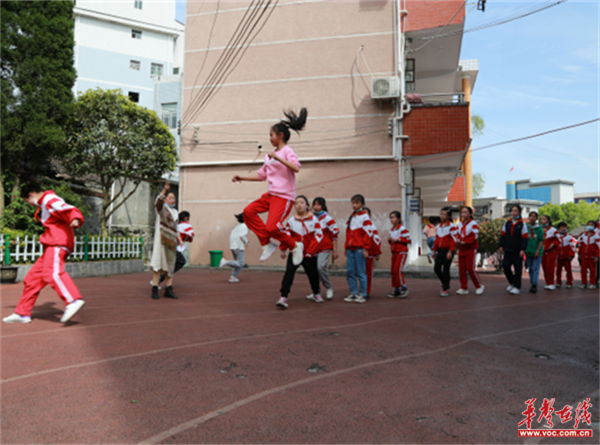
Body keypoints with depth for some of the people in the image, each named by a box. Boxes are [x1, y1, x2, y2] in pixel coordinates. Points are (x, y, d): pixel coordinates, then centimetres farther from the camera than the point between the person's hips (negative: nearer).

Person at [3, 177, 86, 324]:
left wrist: (75, 219, -44)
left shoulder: (50, 200, -7)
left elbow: (70, 210, -24)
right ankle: (22, 313, 24)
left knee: (52, 272, -32)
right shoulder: (44, 204, 26)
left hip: (58, 243, -11)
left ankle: (74, 301, -49)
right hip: (52, 246, 11)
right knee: (33, 277, 14)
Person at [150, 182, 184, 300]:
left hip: (172, 242, 6)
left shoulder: (175, 212, 21)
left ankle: (168, 290, 7)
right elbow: (158, 202, -23)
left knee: (170, 266, 4)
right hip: (161, 240, -6)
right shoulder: (162, 207, 2)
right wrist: (165, 190, -37)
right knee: (158, 264, -9)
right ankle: (155, 290, -8)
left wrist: (180, 240, 16)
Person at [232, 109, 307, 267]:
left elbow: (296, 168, -26)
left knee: (271, 227, -18)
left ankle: (294, 247, 7)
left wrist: (278, 158, -30)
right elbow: (261, 175, 23)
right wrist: (242, 178, 17)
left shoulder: (287, 152, -7)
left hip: (284, 196, -8)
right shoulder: (270, 155, 17)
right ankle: (267, 244, 1)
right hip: (270, 194, 8)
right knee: (249, 211, -7)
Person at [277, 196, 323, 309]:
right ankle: (283, 297, -16)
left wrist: (310, 251, -13)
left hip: (310, 254, 0)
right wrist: (283, 249, 8)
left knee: (313, 274, 13)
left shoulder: (314, 219, -6)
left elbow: (319, 235, -8)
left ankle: (316, 294, 39)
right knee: (289, 273, -15)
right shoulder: (291, 221, -2)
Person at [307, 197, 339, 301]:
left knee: (321, 267, -20)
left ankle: (328, 288, 2)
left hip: (324, 248, -5)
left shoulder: (327, 219, -5)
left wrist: (335, 250, -4)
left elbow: (334, 235, -3)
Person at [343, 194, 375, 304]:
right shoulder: (351, 216, 17)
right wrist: (346, 247, 18)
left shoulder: (364, 216, -4)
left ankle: (362, 295, 5)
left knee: (361, 272, -2)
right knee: (350, 272, 6)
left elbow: (368, 233, -8)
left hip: (359, 249, -6)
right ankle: (353, 293, 14)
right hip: (350, 249, 7)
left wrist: (365, 249, -12)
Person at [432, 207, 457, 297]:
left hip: (448, 251, -6)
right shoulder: (438, 226, 11)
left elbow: (454, 240, -13)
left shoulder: (451, 226, -10)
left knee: (445, 269, -3)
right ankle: (445, 284, 28)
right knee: (436, 269, 5)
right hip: (440, 251, 6)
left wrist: (450, 252, -18)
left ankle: (446, 290, 7)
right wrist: (434, 250, 14)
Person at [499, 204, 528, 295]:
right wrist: (501, 246, 9)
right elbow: (503, 235, 12)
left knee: (517, 269, 1)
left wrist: (522, 249, -14)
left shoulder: (522, 224, -5)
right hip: (508, 250, 4)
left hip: (517, 251, -4)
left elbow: (524, 238, -8)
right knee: (506, 267, 4)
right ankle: (512, 282, 26)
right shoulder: (507, 223, 7)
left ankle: (517, 287, 7)